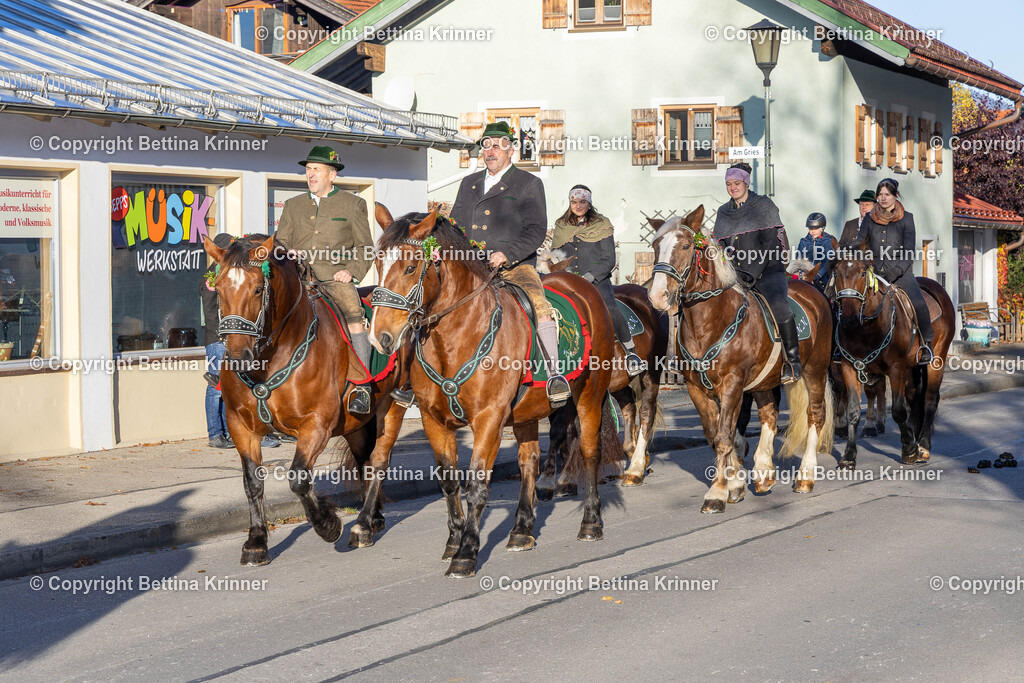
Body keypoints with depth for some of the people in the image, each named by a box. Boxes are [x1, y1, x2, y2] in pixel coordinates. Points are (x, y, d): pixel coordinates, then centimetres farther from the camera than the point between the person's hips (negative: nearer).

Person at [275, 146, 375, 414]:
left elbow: (364, 247, 11)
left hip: (336, 276, -3)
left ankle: (361, 389, -26)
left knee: (355, 319, -29)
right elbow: (281, 242, 22)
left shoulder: (353, 204, 13)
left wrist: (351, 270, -7)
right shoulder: (293, 205, 22)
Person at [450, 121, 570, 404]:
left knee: (539, 305, -31)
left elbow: (536, 231, -7)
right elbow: (455, 225, 23)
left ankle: (555, 375, -31)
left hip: (516, 266, -5)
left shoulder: (529, 184, 4)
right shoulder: (469, 184, 20)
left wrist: (507, 253, -22)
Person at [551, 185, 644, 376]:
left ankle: (631, 353, -15)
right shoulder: (561, 227, 15)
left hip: (597, 281, -3)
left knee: (610, 309, -29)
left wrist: (590, 276, -13)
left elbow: (609, 260, 0)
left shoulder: (602, 226, 6)